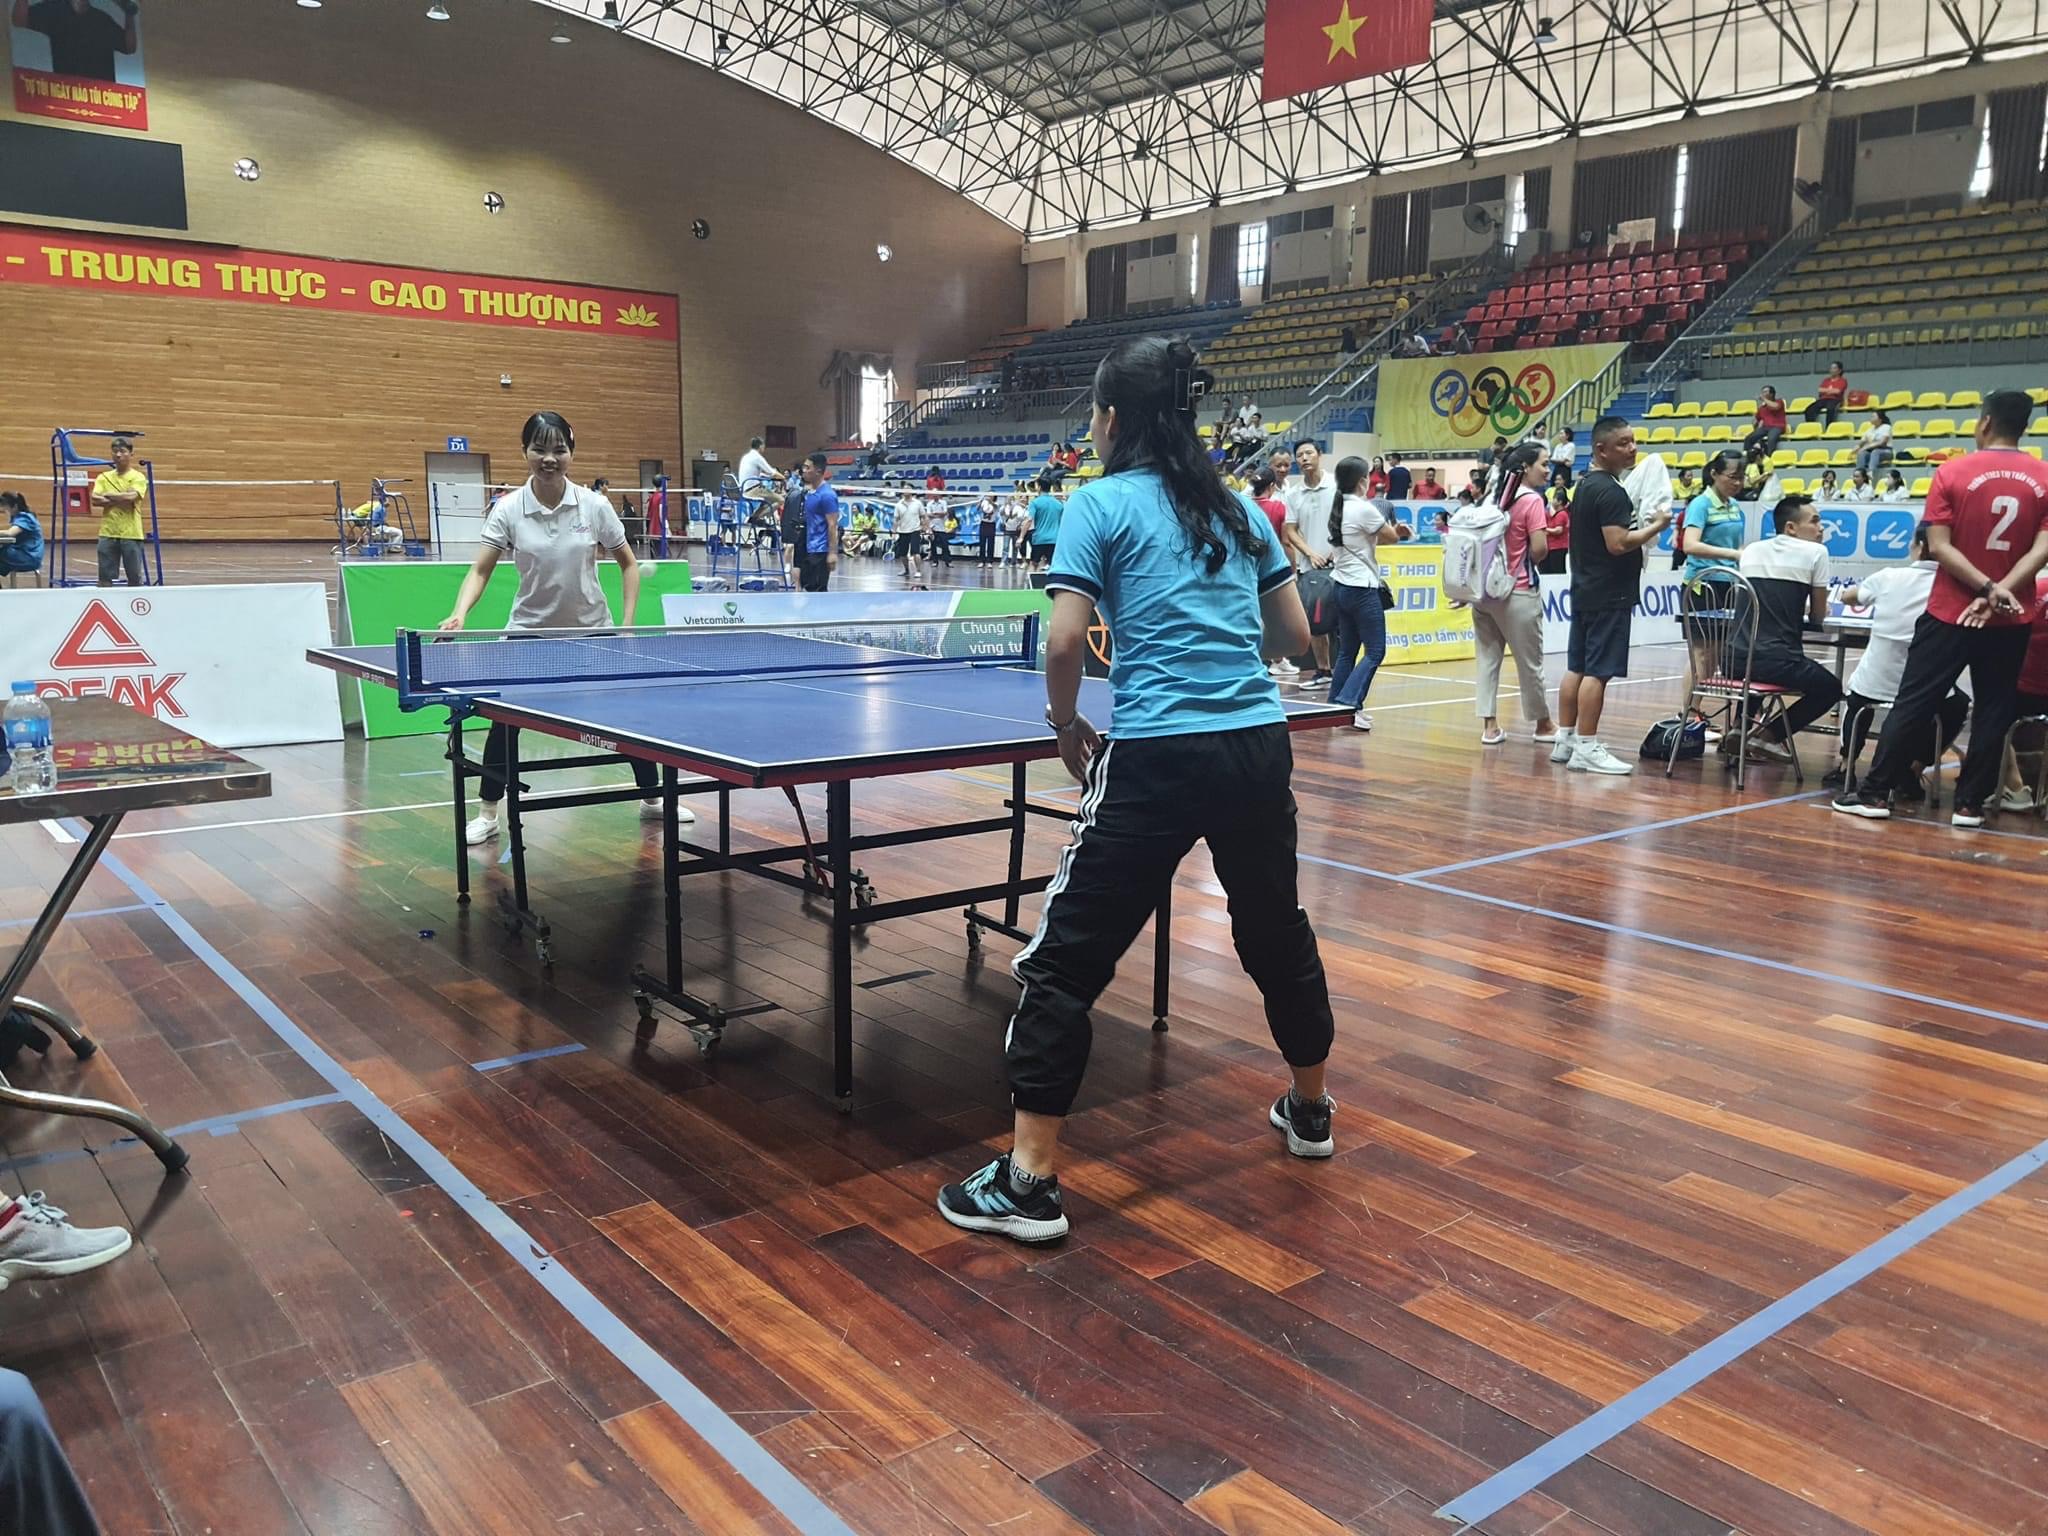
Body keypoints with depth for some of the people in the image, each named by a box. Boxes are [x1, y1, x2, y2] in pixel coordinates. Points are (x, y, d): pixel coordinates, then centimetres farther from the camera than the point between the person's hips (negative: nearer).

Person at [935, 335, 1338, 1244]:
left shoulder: (1101, 504, -2)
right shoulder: (1239, 506, 13)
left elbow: (1065, 641, -11)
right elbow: (1294, 635, 15)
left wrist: (1067, 728, 5)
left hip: (1158, 758, -6)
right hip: (1259, 746, 6)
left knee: (1064, 960, 2)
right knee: (1277, 930, 26)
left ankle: (1029, 1182, 3)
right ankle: (1309, 1110, 45)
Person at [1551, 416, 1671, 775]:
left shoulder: (1584, 486, 14)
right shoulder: (1610, 491, -16)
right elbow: (1618, 543, -23)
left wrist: (1643, 527, 19)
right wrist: (1656, 526, -11)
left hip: (1584, 591, 10)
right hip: (1608, 594, -10)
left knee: (1577, 668, 11)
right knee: (1598, 671, -8)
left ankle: (1565, 740, 16)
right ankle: (1586, 748, -6)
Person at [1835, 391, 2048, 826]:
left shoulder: (1952, 473, -6)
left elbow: (1939, 546, -12)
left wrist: (1988, 588, -13)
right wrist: (2000, 593, -14)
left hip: (1950, 613, -2)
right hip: (2011, 620, 2)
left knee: (1913, 703, 3)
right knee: (1994, 710, 9)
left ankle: (1876, 792, 5)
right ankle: (1970, 802, 10)